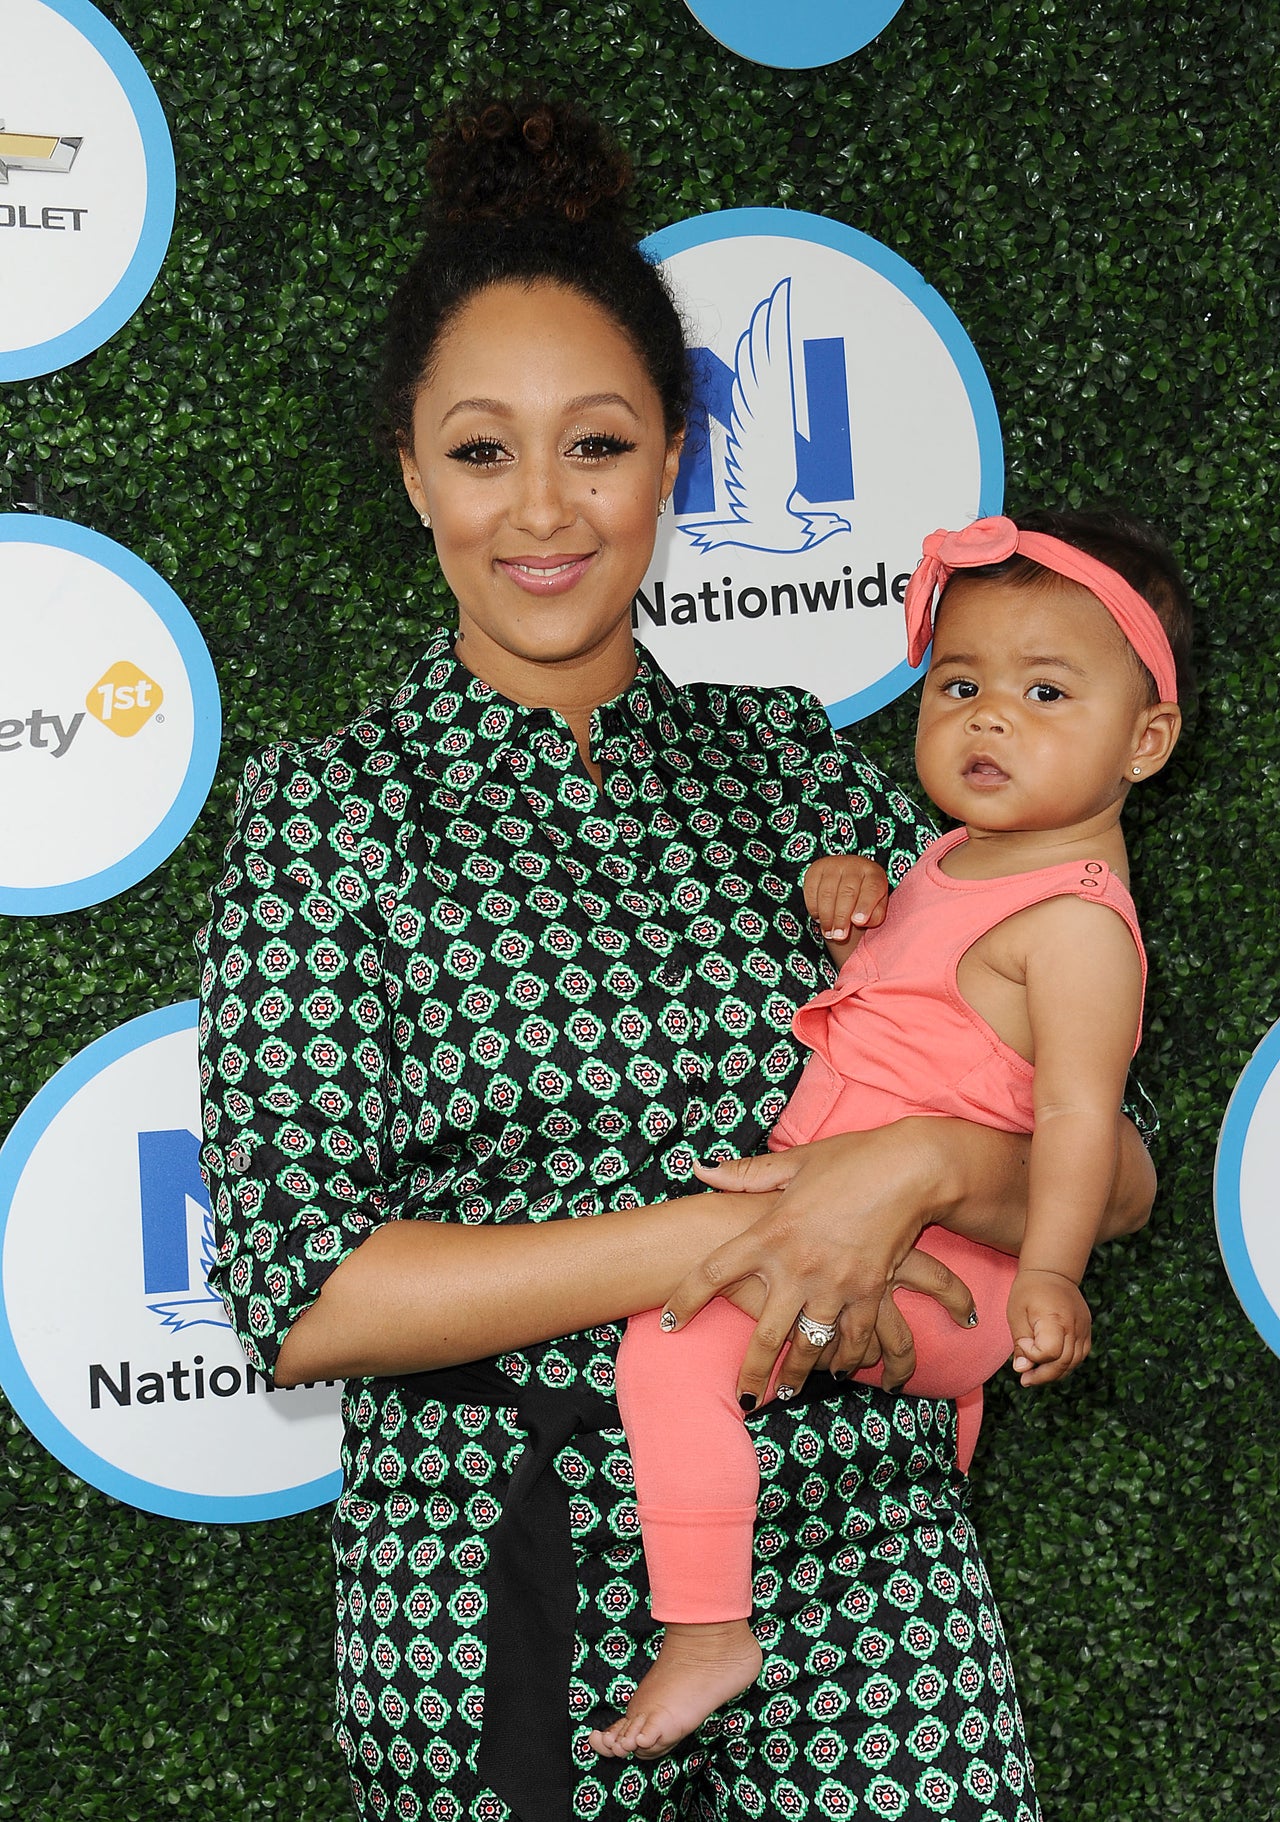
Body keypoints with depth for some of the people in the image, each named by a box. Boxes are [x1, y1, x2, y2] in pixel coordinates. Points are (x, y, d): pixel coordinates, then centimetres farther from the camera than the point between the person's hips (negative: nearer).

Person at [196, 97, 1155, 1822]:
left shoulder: (789, 761, 6)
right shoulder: (330, 808, -2)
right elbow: (302, 1301, -12)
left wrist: (919, 1162, -17)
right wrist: (725, 1232, -16)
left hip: (861, 1567, 2)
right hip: (501, 1603, -2)